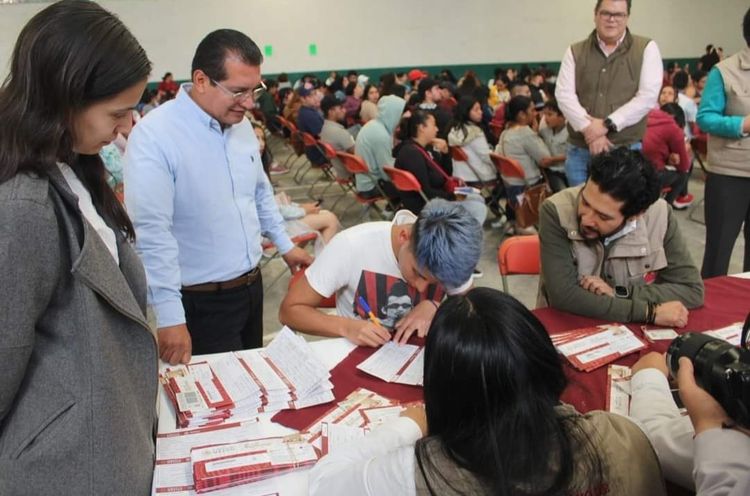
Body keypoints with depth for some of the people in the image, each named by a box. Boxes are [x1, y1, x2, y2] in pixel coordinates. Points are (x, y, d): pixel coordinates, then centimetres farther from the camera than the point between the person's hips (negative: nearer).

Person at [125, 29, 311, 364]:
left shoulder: (241, 124, 2)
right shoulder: (154, 136, -22)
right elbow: (151, 232, -25)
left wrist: (285, 245, 19)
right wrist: (170, 316, -26)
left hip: (252, 285, 7)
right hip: (202, 302, -7)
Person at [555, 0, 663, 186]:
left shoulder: (646, 48, 2)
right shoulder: (575, 52, 8)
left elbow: (647, 97, -7)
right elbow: (564, 95, -2)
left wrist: (607, 124, -16)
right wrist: (589, 129, -16)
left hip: (626, 151, -2)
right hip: (579, 151, 2)